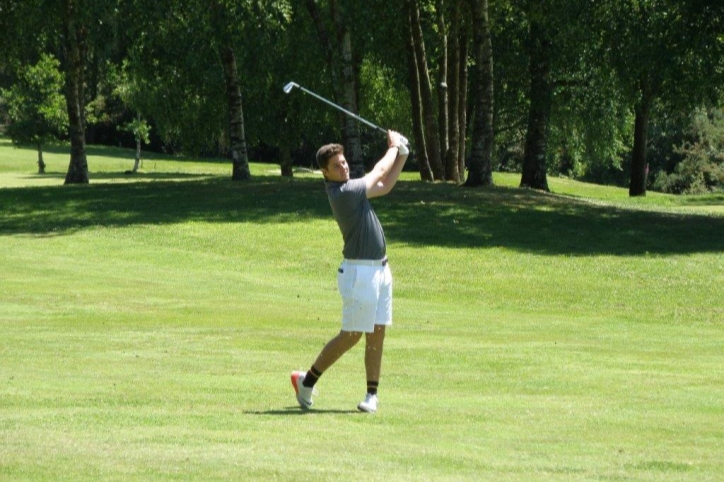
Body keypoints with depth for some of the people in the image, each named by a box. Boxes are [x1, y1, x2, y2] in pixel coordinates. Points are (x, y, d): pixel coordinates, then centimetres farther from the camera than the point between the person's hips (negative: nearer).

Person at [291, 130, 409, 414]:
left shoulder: (349, 188, 10)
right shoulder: (342, 193, -19)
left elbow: (385, 185, 24)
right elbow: (379, 172, -8)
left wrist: (401, 156, 14)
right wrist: (393, 147, 9)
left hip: (380, 270, 9)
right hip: (360, 272, -9)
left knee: (376, 336, 6)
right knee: (350, 336, -3)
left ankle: (372, 395, 8)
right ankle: (307, 381, 9)